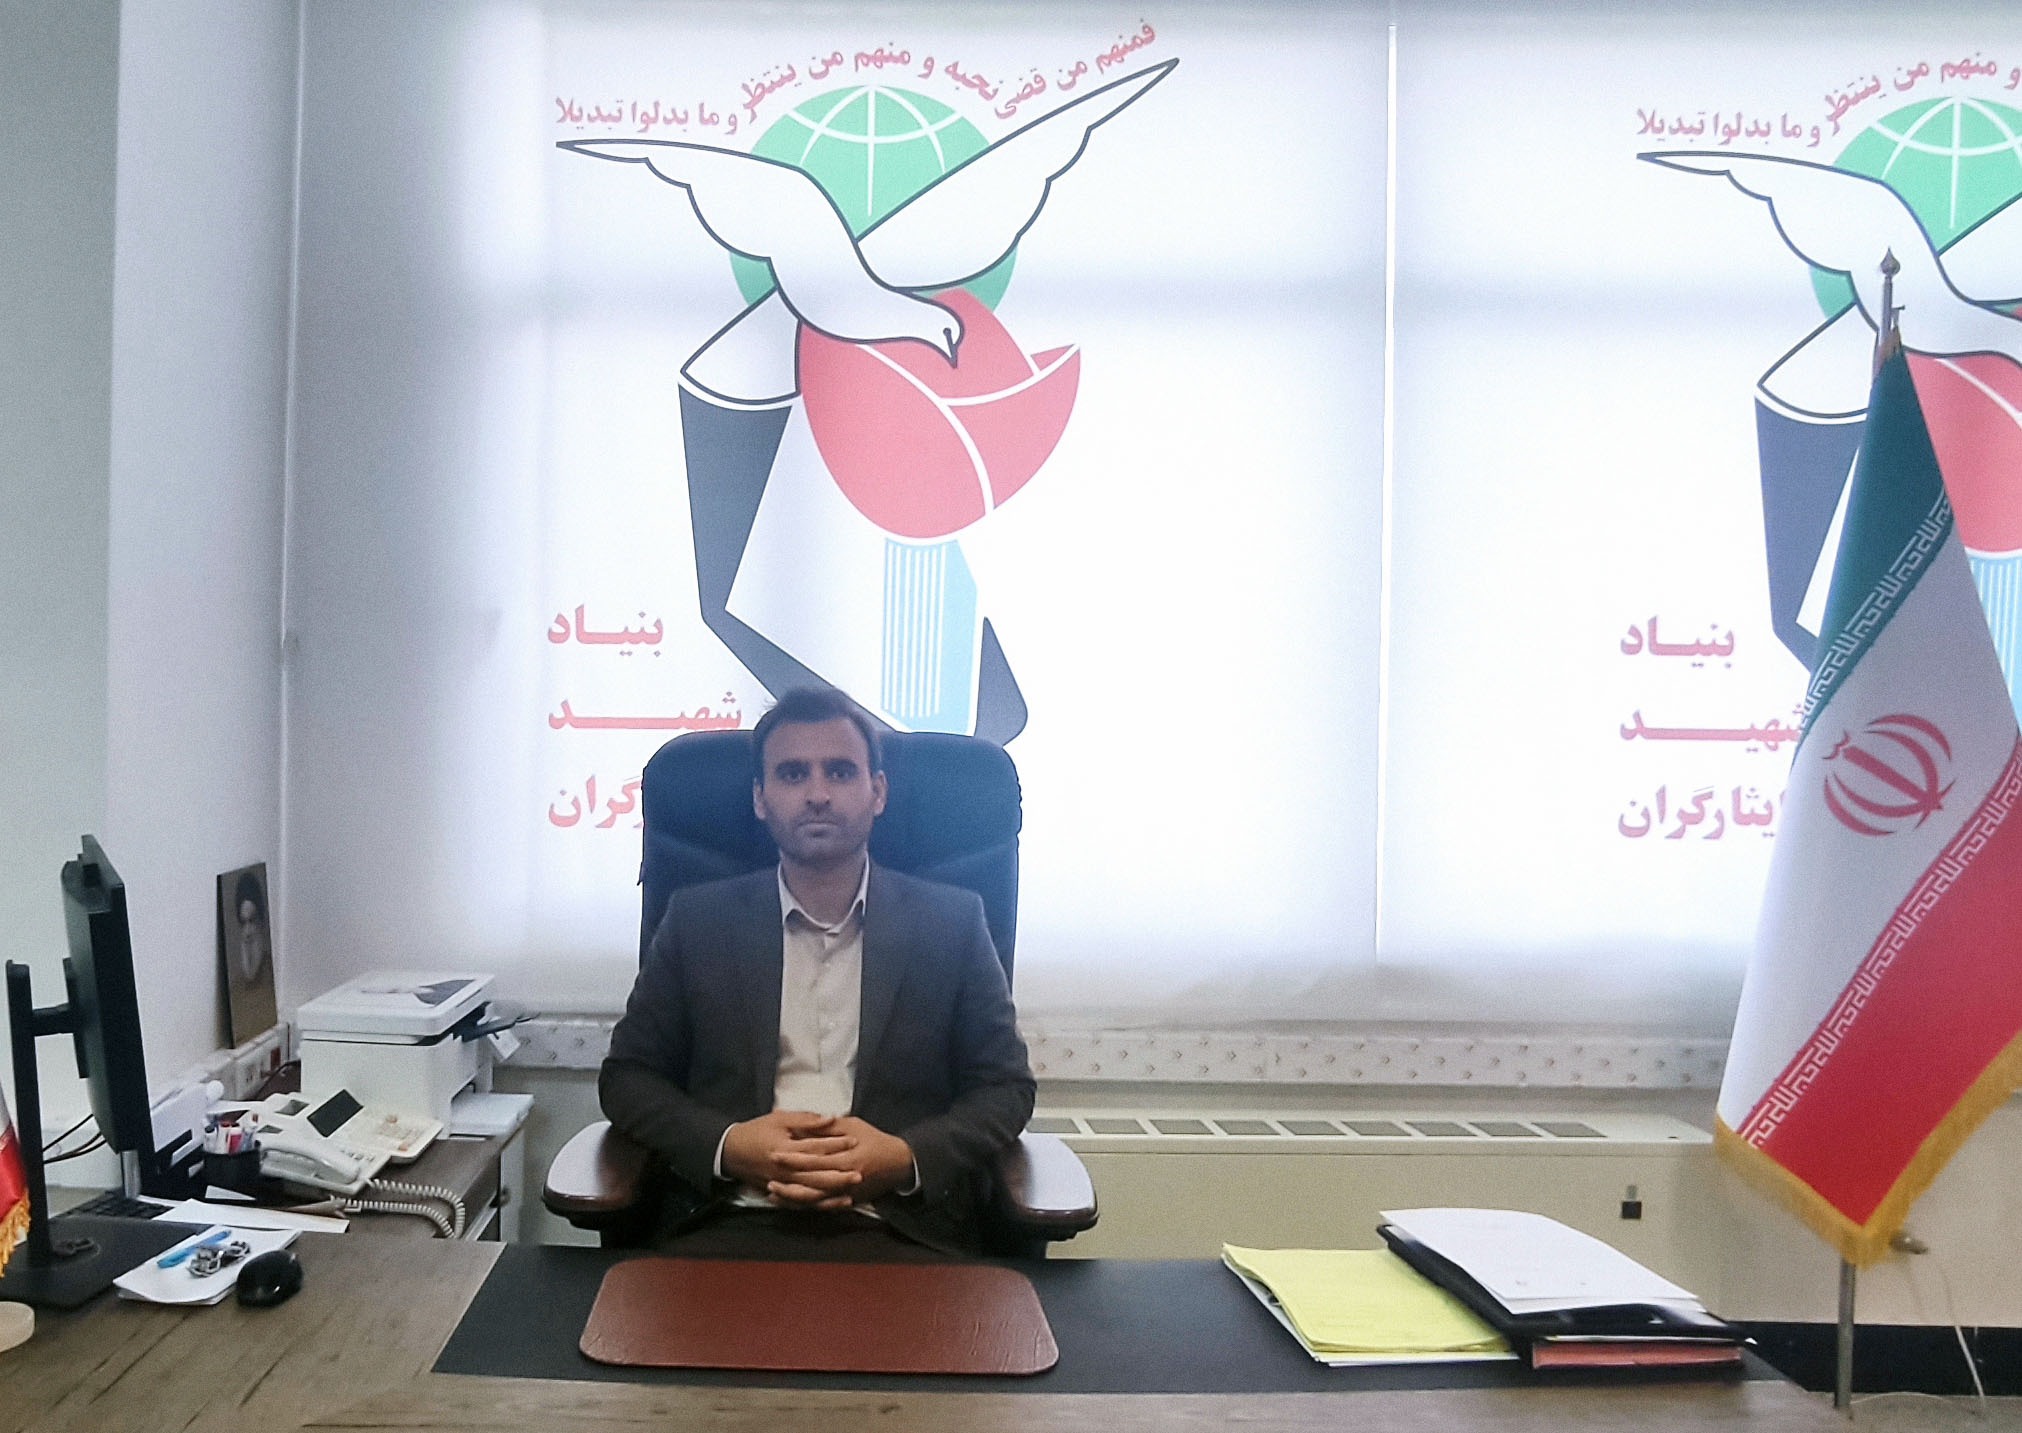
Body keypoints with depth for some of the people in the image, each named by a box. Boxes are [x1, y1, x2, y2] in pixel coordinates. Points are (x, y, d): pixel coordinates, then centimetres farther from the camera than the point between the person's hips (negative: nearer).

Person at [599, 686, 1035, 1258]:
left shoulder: (951, 921, 9)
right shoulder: (697, 918, 12)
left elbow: (1006, 1086, 10)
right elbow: (626, 1076, 13)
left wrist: (906, 1157, -10)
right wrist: (728, 1145, -7)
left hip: (900, 1227, 0)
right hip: (733, 1222, 0)